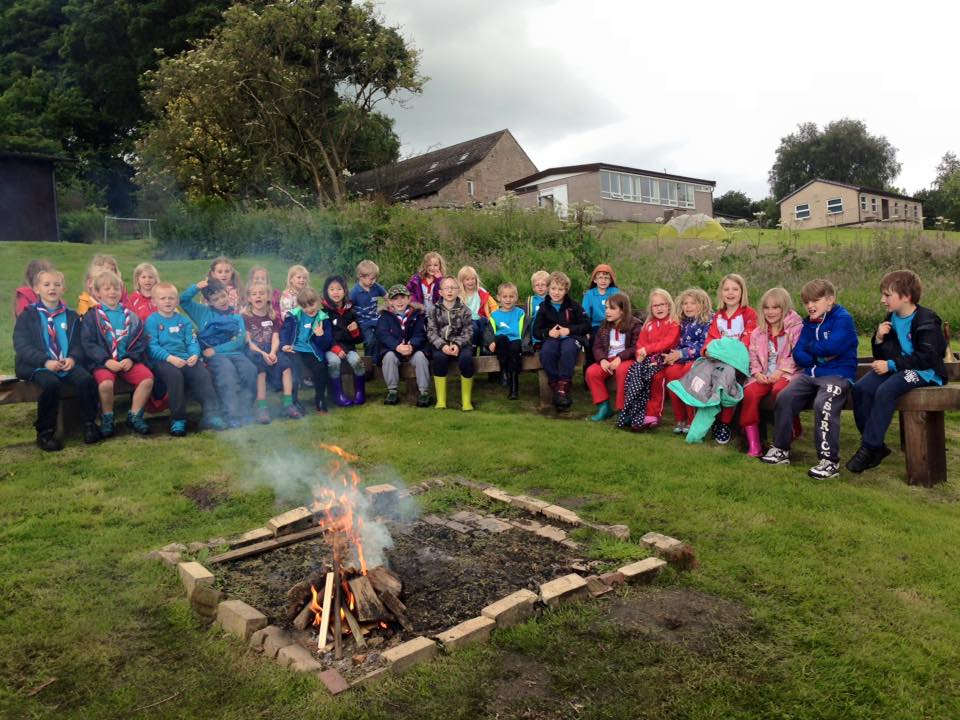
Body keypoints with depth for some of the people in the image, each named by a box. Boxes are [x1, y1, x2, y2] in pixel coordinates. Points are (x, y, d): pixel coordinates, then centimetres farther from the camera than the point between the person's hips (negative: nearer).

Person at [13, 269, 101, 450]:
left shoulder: (71, 316, 17)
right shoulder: (28, 315, 6)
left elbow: (78, 344, 12)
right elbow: (21, 346, -4)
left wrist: (73, 358, -12)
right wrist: (46, 362, -19)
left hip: (67, 364, 3)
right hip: (38, 366, -3)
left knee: (86, 379, -27)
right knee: (51, 383, -34)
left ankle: (90, 424, -12)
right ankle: (45, 432, -18)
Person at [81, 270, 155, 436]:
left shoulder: (130, 315, 15)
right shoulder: (91, 316, 7)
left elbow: (140, 340, 9)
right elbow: (88, 343, -3)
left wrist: (131, 358, -8)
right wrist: (106, 360, -16)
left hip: (128, 361, 3)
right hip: (102, 362, -3)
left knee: (147, 378, -24)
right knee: (105, 383, -33)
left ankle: (134, 416, -4)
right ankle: (107, 419, -5)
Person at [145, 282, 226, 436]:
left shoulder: (183, 321, 19)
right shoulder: (152, 320, 5)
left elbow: (192, 342, 12)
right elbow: (152, 346, -5)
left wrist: (195, 355, -10)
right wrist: (170, 358, -19)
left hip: (185, 359, 4)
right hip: (162, 361, -4)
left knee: (203, 373, -23)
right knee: (174, 375, -34)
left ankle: (211, 414, -24)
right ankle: (178, 419, -25)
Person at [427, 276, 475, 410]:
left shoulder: (464, 310, 4)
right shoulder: (434, 310, 5)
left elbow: (468, 332, -1)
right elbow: (431, 332, -2)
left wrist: (458, 344, -20)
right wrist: (442, 345, -19)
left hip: (460, 344, 0)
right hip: (441, 345, 0)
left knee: (466, 358, -32)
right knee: (439, 358, -33)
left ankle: (466, 400, -18)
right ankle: (440, 399, -21)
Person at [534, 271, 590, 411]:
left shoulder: (573, 305, 5)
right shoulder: (544, 307, 11)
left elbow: (587, 325, 2)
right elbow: (536, 331, 11)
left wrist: (569, 330, -12)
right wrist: (548, 332, -10)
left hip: (571, 337, -2)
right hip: (552, 338, 2)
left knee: (568, 349, -38)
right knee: (545, 352, -34)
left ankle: (563, 390, -37)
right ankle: (556, 388, -29)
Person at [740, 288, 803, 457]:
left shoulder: (796, 328, 1)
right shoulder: (758, 333, 17)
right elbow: (753, 356, 17)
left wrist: (780, 371, -16)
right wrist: (757, 372, -2)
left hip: (786, 373, -4)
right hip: (764, 376, 4)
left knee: (779, 390, -38)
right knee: (749, 392, -28)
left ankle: (791, 433, -15)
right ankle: (753, 444, -26)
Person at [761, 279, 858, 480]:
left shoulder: (843, 318, -6)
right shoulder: (809, 323, 15)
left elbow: (832, 347, -22)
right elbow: (799, 355, 8)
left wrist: (811, 347, -2)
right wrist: (820, 355, -10)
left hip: (837, 374, -7)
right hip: (811, 373, 7)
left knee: (822, 404, -31)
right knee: (784, 398, -11)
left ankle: (830, 461, -24)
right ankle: (781, 449, 2)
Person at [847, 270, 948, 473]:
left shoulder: (926, 320, -11)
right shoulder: (891, 319, 12)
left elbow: (926, 358, -20)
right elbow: (882, 356, 15)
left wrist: (890, 365, -22)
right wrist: (879, 339, -6)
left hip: (923, 372, -7)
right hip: (896, 368, 7)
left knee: (885, 390, -33)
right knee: (861, 388, -19)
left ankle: (869, 448, -27)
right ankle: (876, 446, -14)